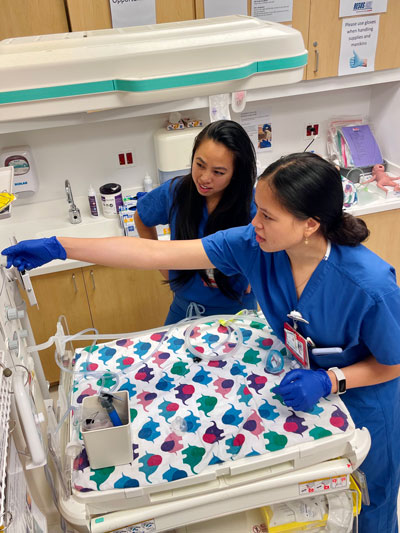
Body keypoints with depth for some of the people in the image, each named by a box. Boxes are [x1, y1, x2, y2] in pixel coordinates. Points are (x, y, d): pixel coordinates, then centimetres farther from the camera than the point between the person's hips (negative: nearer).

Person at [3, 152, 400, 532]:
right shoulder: (253, 244, -26)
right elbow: (154, 253, -27)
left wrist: (328, 380, -34)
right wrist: (57, 247, -28)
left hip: (361, 397, -3)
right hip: (301, 379, 3)